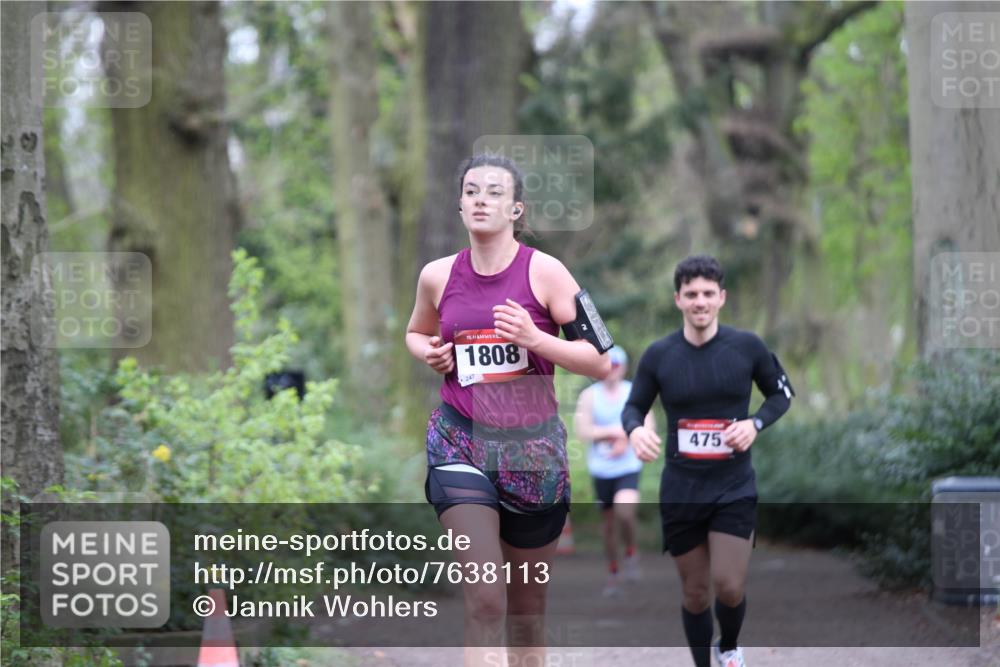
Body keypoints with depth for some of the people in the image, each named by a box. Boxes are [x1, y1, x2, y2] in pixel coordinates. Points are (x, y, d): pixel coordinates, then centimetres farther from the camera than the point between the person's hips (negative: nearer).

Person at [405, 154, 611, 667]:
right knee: (484, 602, -16)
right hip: (460, 445, 0)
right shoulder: (438, 276, 3)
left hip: (533, 448, 0)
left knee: (527, 609, 11)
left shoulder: (544, 272, -5)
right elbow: (416, 332, 25)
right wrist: (428, 353, 3)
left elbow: (599, 362, -6)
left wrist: (534, 339, -19)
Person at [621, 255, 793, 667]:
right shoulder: (658, 355, -3)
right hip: (681, 490, 1)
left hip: (734, 487, -1)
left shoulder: (747, 347, -4)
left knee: (729, 587, -10)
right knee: (695, 592, 6)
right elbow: (634, 406, 8)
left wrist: (756, 423, -11)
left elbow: (781, 393, 9)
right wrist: (635, 429, -16)